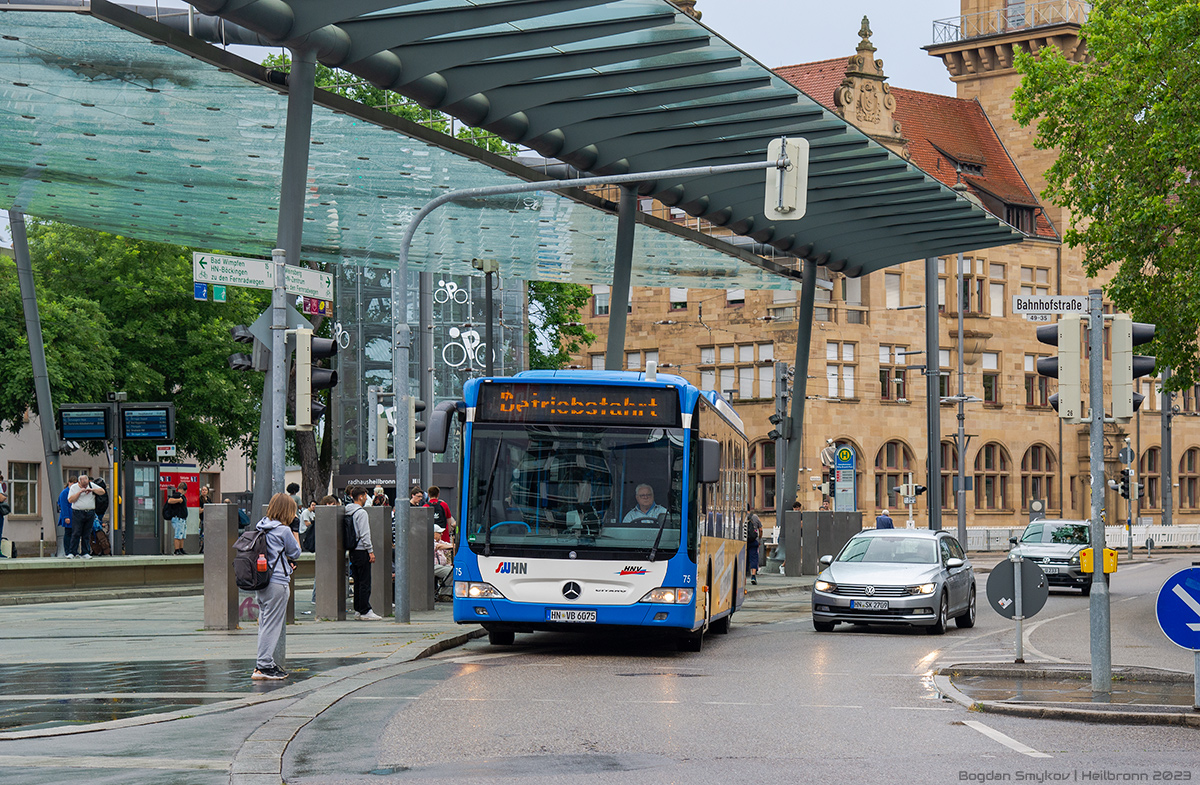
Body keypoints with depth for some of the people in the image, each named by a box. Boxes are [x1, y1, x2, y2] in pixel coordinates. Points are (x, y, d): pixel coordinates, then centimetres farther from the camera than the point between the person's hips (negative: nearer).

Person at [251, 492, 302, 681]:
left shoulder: (260, 528, 11)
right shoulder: (283, 530, -13)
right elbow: (295, 553, -2)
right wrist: (295, 533, 9)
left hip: (261, 582, 8)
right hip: (277, 582, -8)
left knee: (265, 623, 15)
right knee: (272, 625, -5)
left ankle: (265, 664, 19)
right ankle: (264, 667, -7)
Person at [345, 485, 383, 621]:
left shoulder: (349, 512, 11)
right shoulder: (361, 512, -15)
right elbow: (364, 534, -18)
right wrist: (370, 551, -14)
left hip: (353, 551, 9)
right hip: (362, 551, -9)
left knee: (358, 582, 13)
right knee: (365, 582, -5)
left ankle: (358, 610, 15)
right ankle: (365, 611, -5)